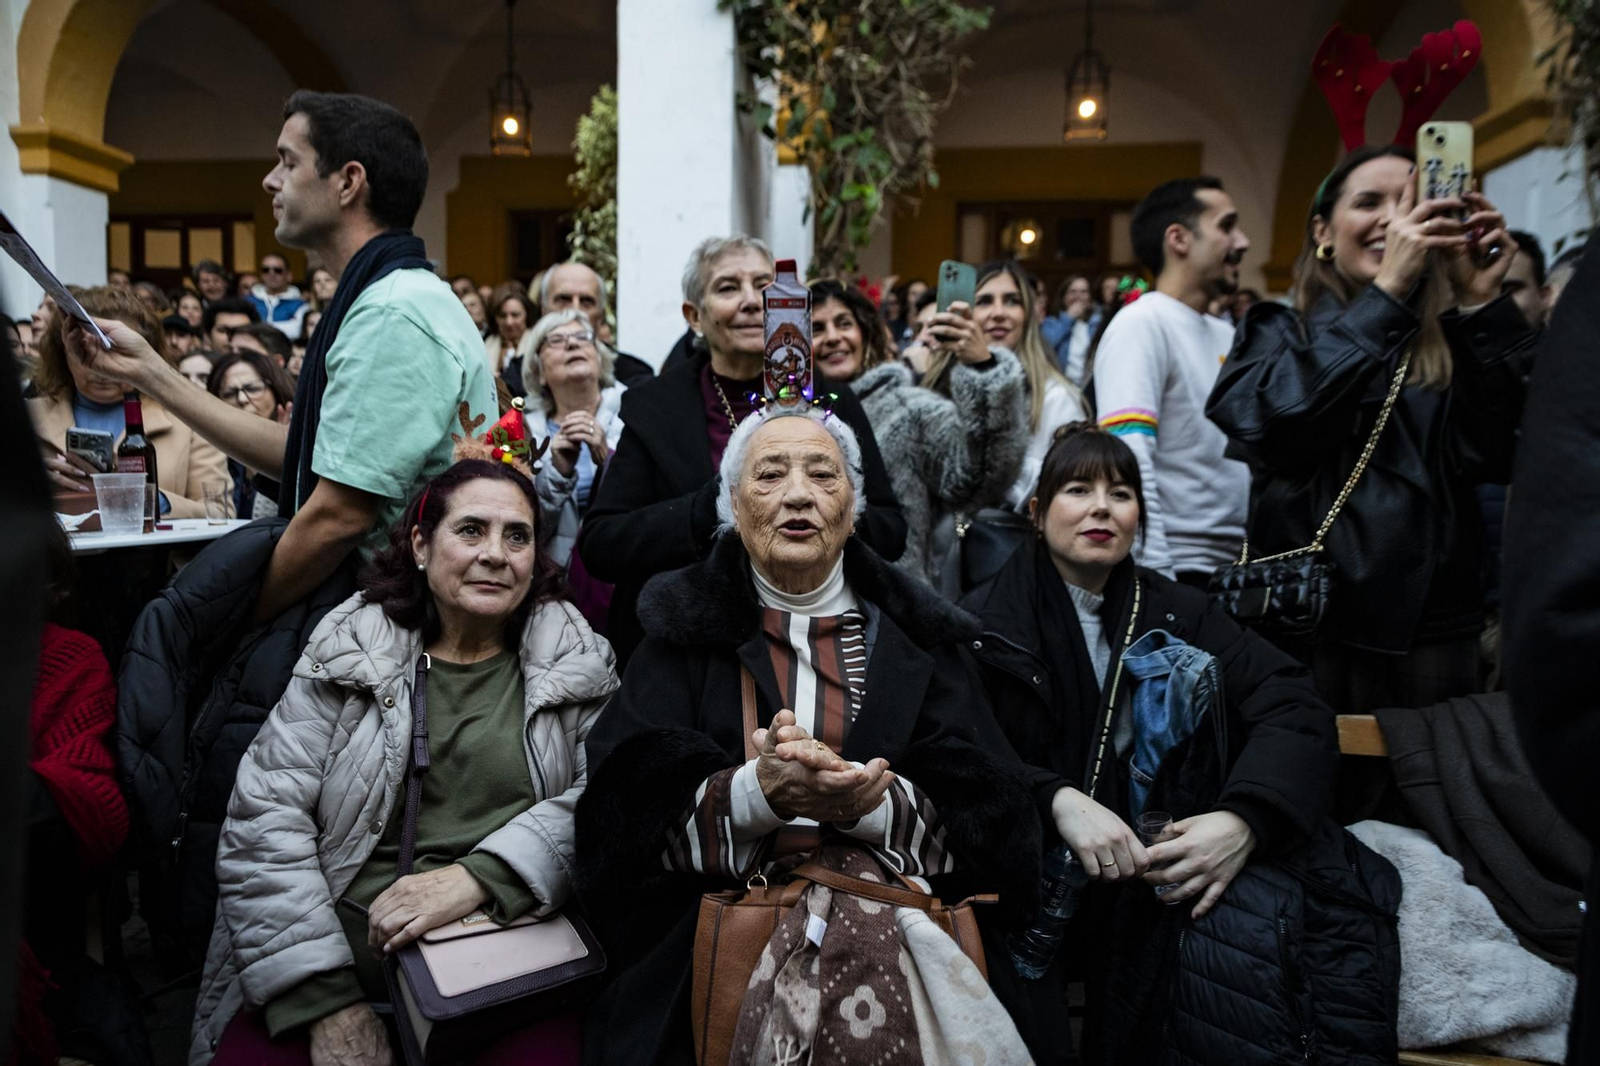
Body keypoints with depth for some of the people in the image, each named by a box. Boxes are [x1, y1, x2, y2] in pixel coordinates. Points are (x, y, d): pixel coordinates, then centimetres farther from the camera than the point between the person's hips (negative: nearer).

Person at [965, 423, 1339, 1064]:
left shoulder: (1172, 612, 9)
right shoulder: (988, 621, 2)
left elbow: (1295, 708, -3)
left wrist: (1246, 820, -20)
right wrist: (1057, 800, -25)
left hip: (1154, 868, 6)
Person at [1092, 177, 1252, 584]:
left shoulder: (1227, 336, 12)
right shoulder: (1142, 324, -11)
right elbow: (1129, 462, -21)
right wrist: (1156, 577, -24)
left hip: (1236, 565, 7)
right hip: (1178, 569, -7)